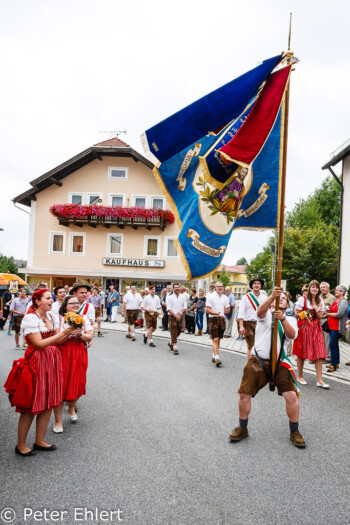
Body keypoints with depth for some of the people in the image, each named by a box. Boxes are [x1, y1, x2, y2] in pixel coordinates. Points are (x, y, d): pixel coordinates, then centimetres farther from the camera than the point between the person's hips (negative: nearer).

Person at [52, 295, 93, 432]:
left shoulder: (83, 318, 6)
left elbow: (89, 337, 4)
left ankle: (71, 408, 41)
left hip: (79, 355, 3)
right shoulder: (59, 319, -5)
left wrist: (80, 334, -14)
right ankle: (58, 421, 9)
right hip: (62, 355, -3)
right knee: (60, 386, -2)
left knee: (76, 384, 11)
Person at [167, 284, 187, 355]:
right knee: (174, 333, -5)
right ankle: (175, 348, -2)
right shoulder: (170, 297, -2)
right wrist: (175, 315, -15)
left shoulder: (182, 297, 9)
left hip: (180, 316, 4)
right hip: (172, 316, -4)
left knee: (179, 331, 12)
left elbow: (185, 307, 8)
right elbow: (169, 309, -7)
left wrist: (182, 312, -12)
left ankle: (171, 343, 34)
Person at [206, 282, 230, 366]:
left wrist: (227, 310, -7)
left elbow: (227, 309, 18)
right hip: (213, 319, -5)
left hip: (222, 319, 5)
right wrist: (217, 313, -22)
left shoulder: (225, 297, 12)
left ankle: (214, 356, 21)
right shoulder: (211, 297, -4)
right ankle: (216, 358, -14)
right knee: (215, 339, -11)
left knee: (218, 339, 10)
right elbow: (207, 310, -9)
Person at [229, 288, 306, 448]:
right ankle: (242, 429, 24)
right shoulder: (266, 313, 6)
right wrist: (272, 296, -38)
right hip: (257, 361, 0)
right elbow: (260, 312, -20)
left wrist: (282, 319, -28)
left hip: (280, 363, 1)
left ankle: (294, 432, 14)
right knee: (244, 395, 1)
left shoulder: (291, 319, 10)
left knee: (292, 396, -10)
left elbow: (292, 335, -11)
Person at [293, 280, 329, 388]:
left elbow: (320, 317, 10)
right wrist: (304, 315, -20)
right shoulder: (302, 299, -5)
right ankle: (300, 376, 21)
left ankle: (319, 380, 1)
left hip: (315, 328, 4)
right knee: (301, 353, 4)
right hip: (303, 327, -4)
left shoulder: (320, 300, 9)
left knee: (319, 353, -3)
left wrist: (317, 311, -11)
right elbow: (296, 313, -2)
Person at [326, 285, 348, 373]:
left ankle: (333, 365, -6)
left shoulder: (343, 301, -11)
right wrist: (328, 312, 10)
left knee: (332, 344, -11)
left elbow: (339, 314, -19)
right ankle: (336, 363, 22)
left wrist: (329, 313, -10)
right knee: (334, 345, 13)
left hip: (337, 327, -9)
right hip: (332, 326, 9)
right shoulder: (336, 300, 16)